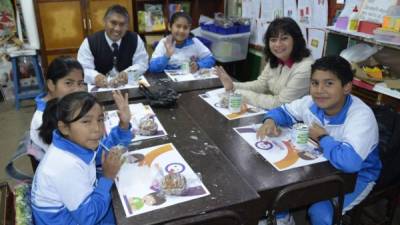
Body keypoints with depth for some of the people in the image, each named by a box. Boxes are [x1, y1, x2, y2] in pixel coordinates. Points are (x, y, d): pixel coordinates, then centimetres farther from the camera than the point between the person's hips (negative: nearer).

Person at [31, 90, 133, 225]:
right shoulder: (67, 166, -35)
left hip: (80, 212, 7)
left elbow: (108, 148, 8)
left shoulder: (74, 142, -11)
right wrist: (108, 177, -24)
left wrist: (124, 125, -9)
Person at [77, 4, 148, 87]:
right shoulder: (90, 42, -4)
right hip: (100, 87, -2)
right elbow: (82, 70, -11)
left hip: (129, 86, 2)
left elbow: (143, 64, -1)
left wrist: (128, 73, -22)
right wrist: (95, 77, -34)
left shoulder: (135, 39, 1)